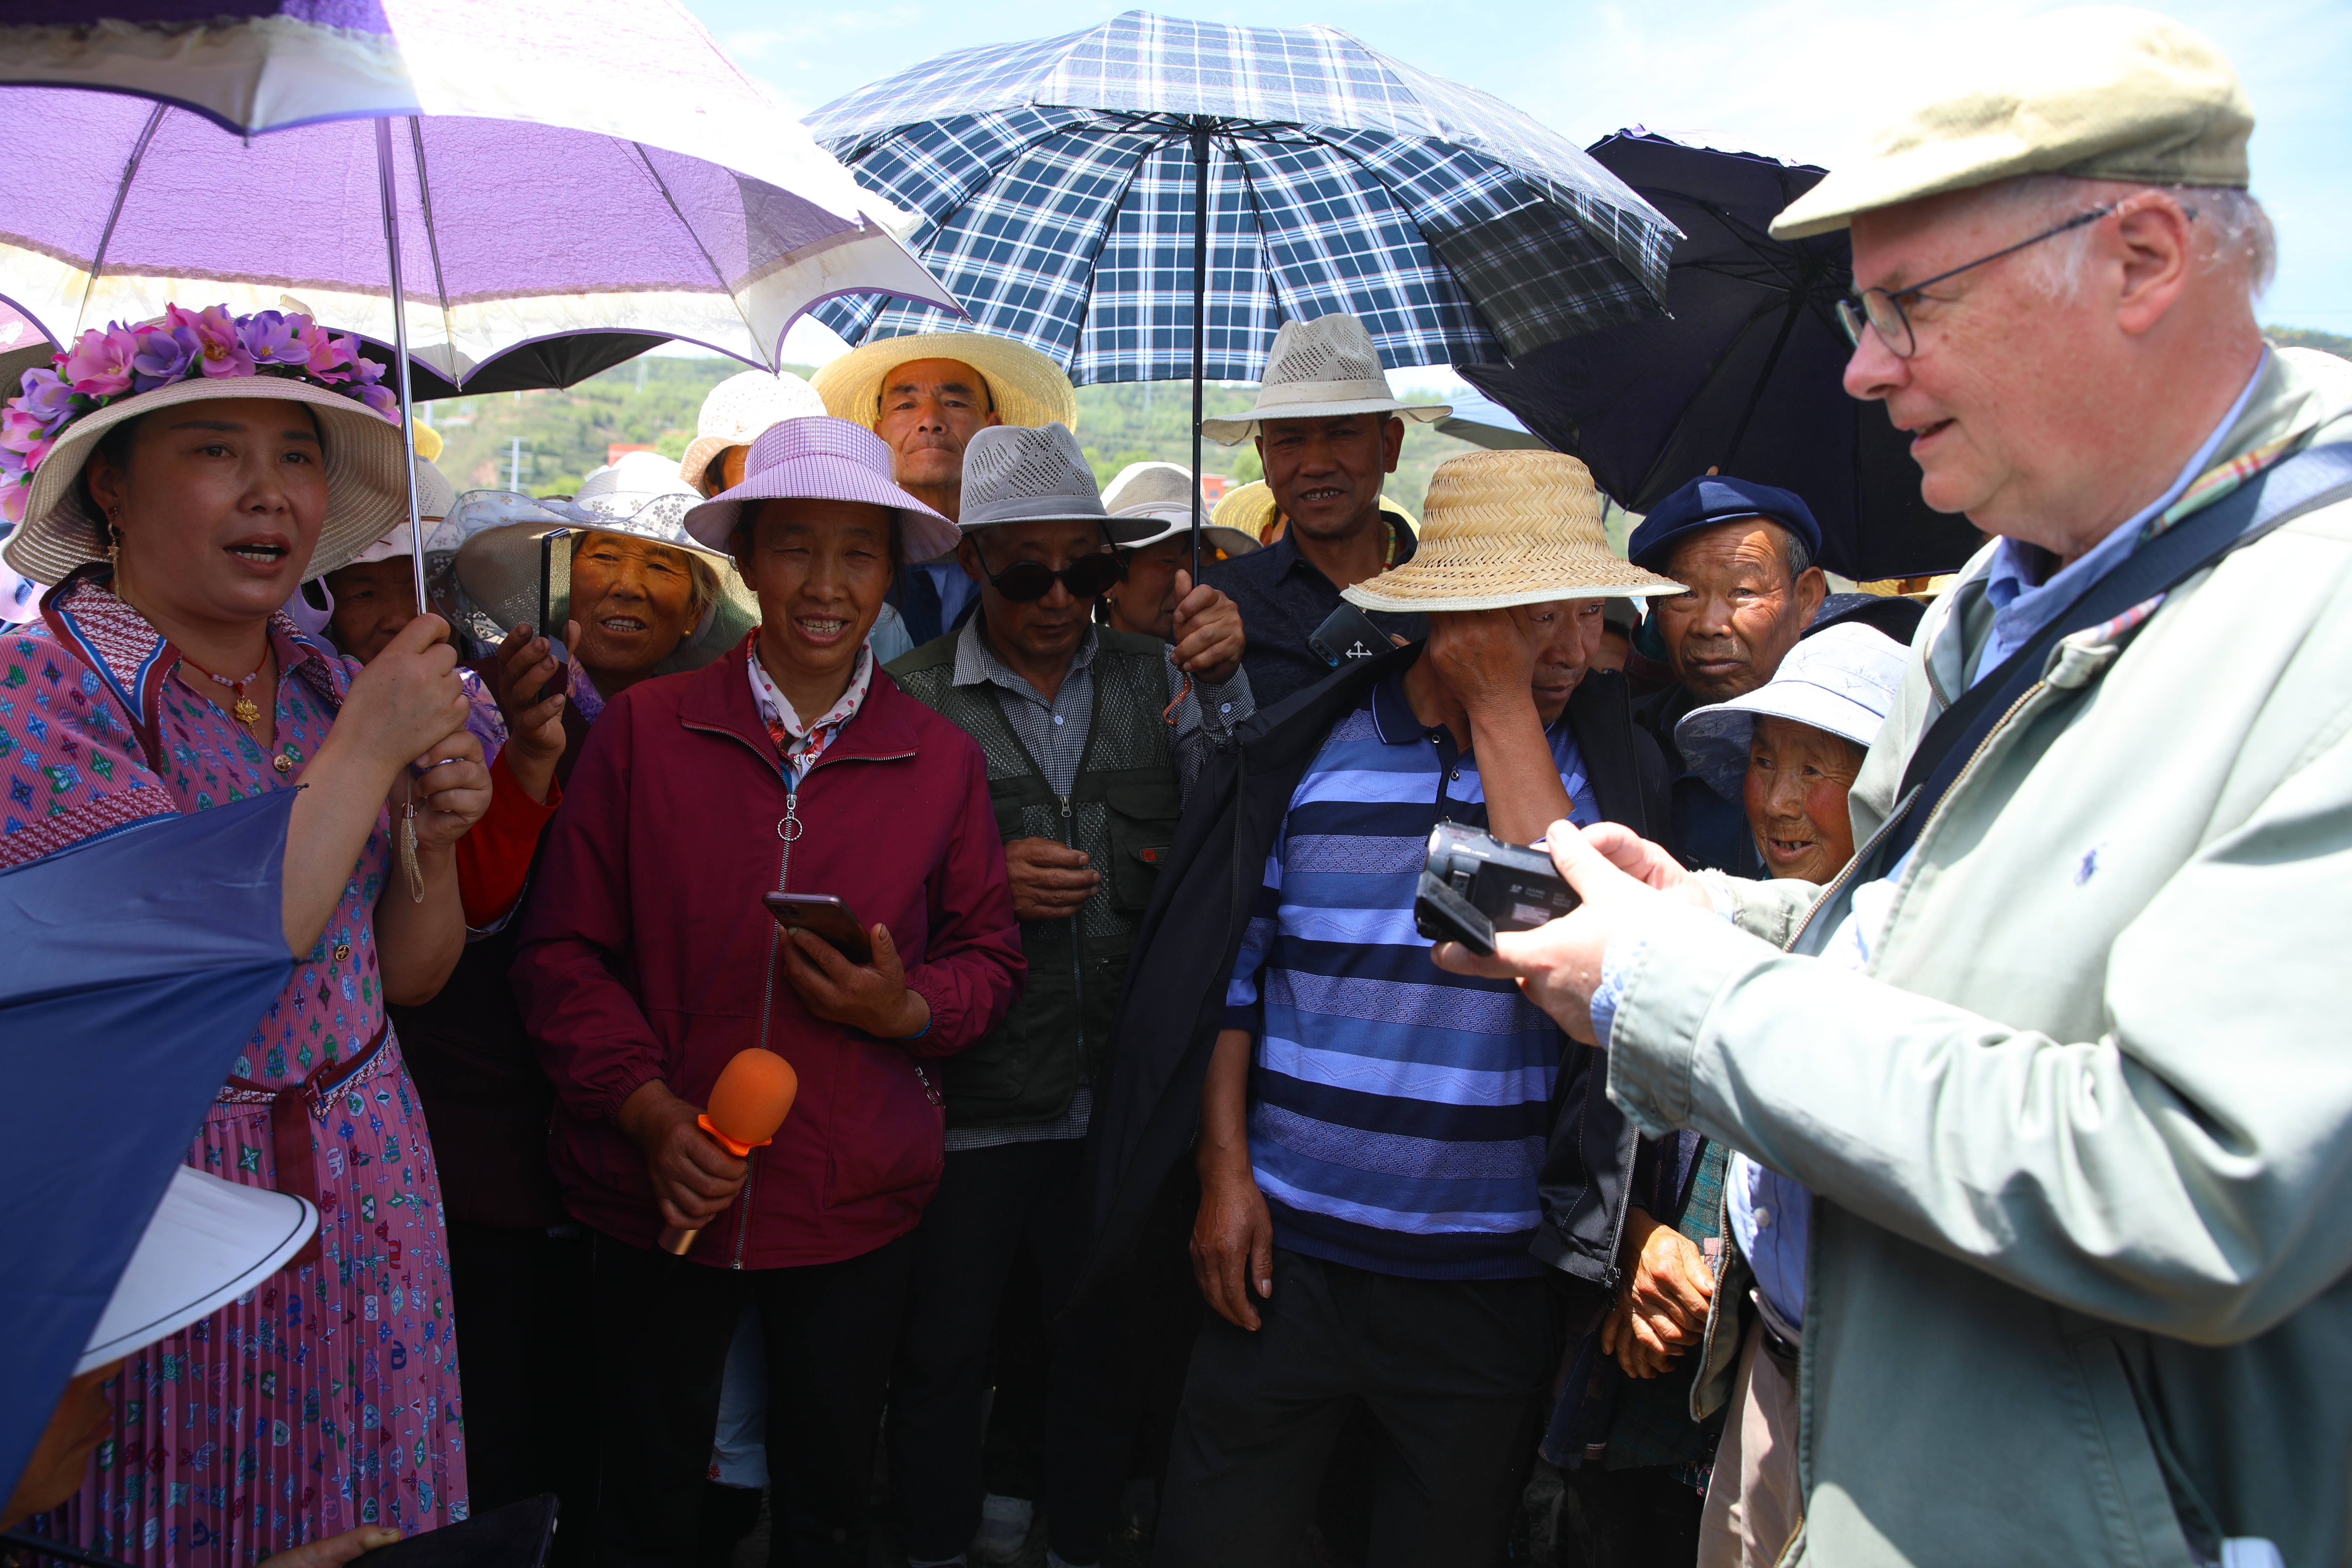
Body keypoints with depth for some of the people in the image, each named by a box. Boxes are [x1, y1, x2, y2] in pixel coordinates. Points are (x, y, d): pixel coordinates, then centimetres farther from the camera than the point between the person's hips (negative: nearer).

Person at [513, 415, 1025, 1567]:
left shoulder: (941, 759, -1)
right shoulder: (640, 729, -5)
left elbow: (988, 956, 7)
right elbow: (562, 953, -3)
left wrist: (909, 1008, -14)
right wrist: (652, 1113, -14)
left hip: (857, 1206, 1)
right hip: (658, 1198, -1)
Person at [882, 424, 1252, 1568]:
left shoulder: (1155, 678, 4)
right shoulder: (910, 700, -4)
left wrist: (1223, 682, -19)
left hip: (1122, 1098, 3)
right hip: (973, 1106, -2)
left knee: (1106, 1346, 18)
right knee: (944, 1358, 13)